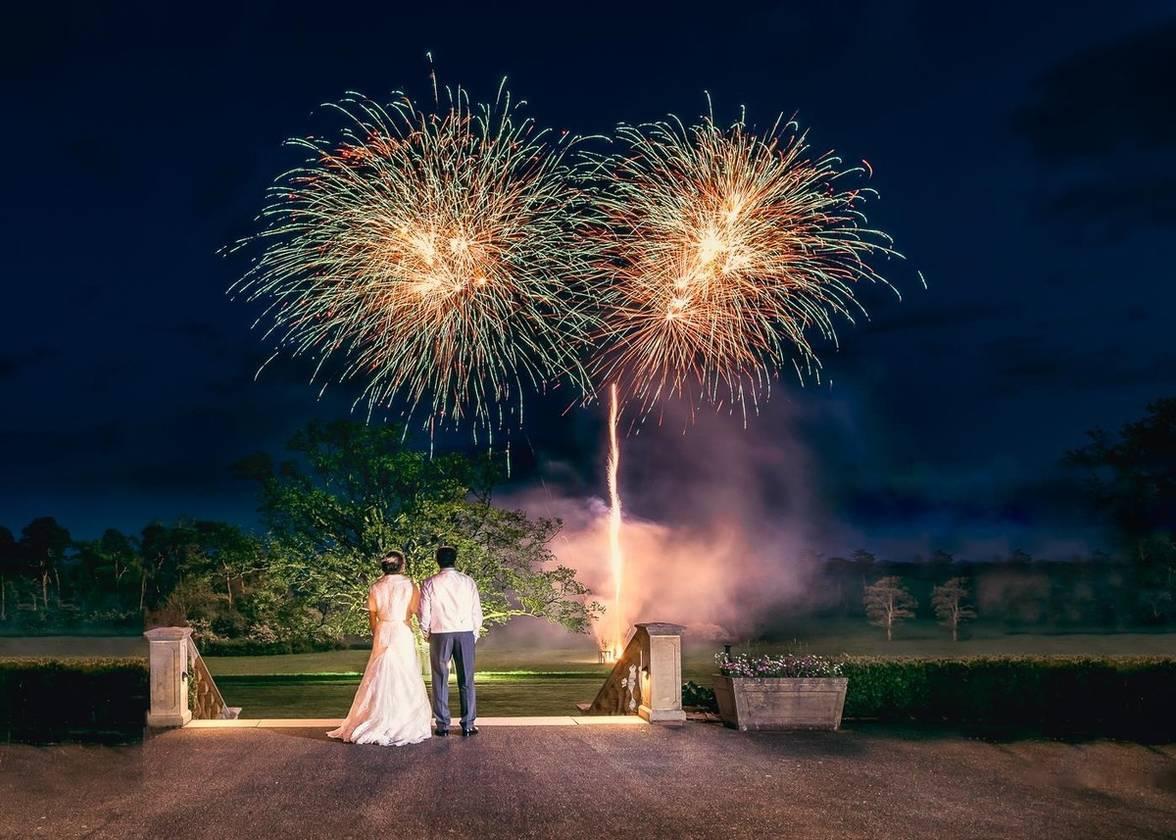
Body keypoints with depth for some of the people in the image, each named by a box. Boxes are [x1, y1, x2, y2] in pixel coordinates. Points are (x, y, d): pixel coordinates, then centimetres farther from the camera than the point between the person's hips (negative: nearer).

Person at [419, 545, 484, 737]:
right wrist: (474, 635, 14)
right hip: (465, 634, 1)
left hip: (440, 634, -1)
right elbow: (477, 612, 2)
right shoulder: (467, 581, 1)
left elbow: (424, 615, 0)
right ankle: (468, 725, 8)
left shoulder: (429, 584, -2)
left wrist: (428, 634, 15)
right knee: (466, 681, 7)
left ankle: (443, 725, 8)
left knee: (440, 681, 7)